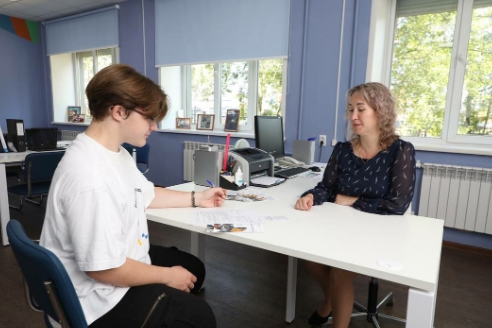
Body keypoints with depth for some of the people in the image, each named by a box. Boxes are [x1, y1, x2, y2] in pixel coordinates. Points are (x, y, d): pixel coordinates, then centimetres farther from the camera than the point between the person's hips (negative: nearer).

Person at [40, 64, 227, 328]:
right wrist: (168, 276, -17)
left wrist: (196, 199, 14)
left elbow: (145, 195, 13)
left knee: (194, 267, 23)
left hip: (120, 261, 10)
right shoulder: (90, 178, -35)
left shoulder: (115, 151, 0)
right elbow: (104, 269, -31)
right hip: (102, 295, -9)